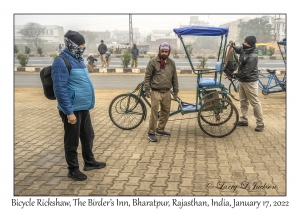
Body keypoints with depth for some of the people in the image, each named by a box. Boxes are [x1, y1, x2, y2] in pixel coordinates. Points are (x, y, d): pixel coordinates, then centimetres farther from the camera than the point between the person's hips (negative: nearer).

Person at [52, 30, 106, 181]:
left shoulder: (78, 59, 11)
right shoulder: (62, 62, -18)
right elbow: (60, 89, -23)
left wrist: (88, 102, 20)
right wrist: (69, 112, -23)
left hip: (84, 107, 9)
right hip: (72, 109, -9)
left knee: (88, 136, 20)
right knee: (72, 141, 6)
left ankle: (89, 162, 37)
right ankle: (73, 169, 21)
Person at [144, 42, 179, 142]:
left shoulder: (171, 63, 10)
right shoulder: (153, 62, -4)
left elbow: (174, 78, 15)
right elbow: (147, 76, -3)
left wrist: (176, 91, 13)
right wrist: (147, 89, -8)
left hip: (166, 92, 5)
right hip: (156, 92, -5)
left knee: (166, 112, 11)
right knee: (154, 112, -6)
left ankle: (160, 129, 27)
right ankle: (151, 133, 4)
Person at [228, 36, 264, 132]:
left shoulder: (253, 57, -27)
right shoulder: (243, 49, -1)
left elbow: (245, 72, -25)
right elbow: (238, 50, 23)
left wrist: (234, 75, -15)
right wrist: (233, 45, 2)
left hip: (250, 82, -9)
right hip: (242, 80, 9)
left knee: (255, 102, -1)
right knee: (243, 101, 17)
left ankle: (260, 123, 8)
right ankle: (243, 120, 30)